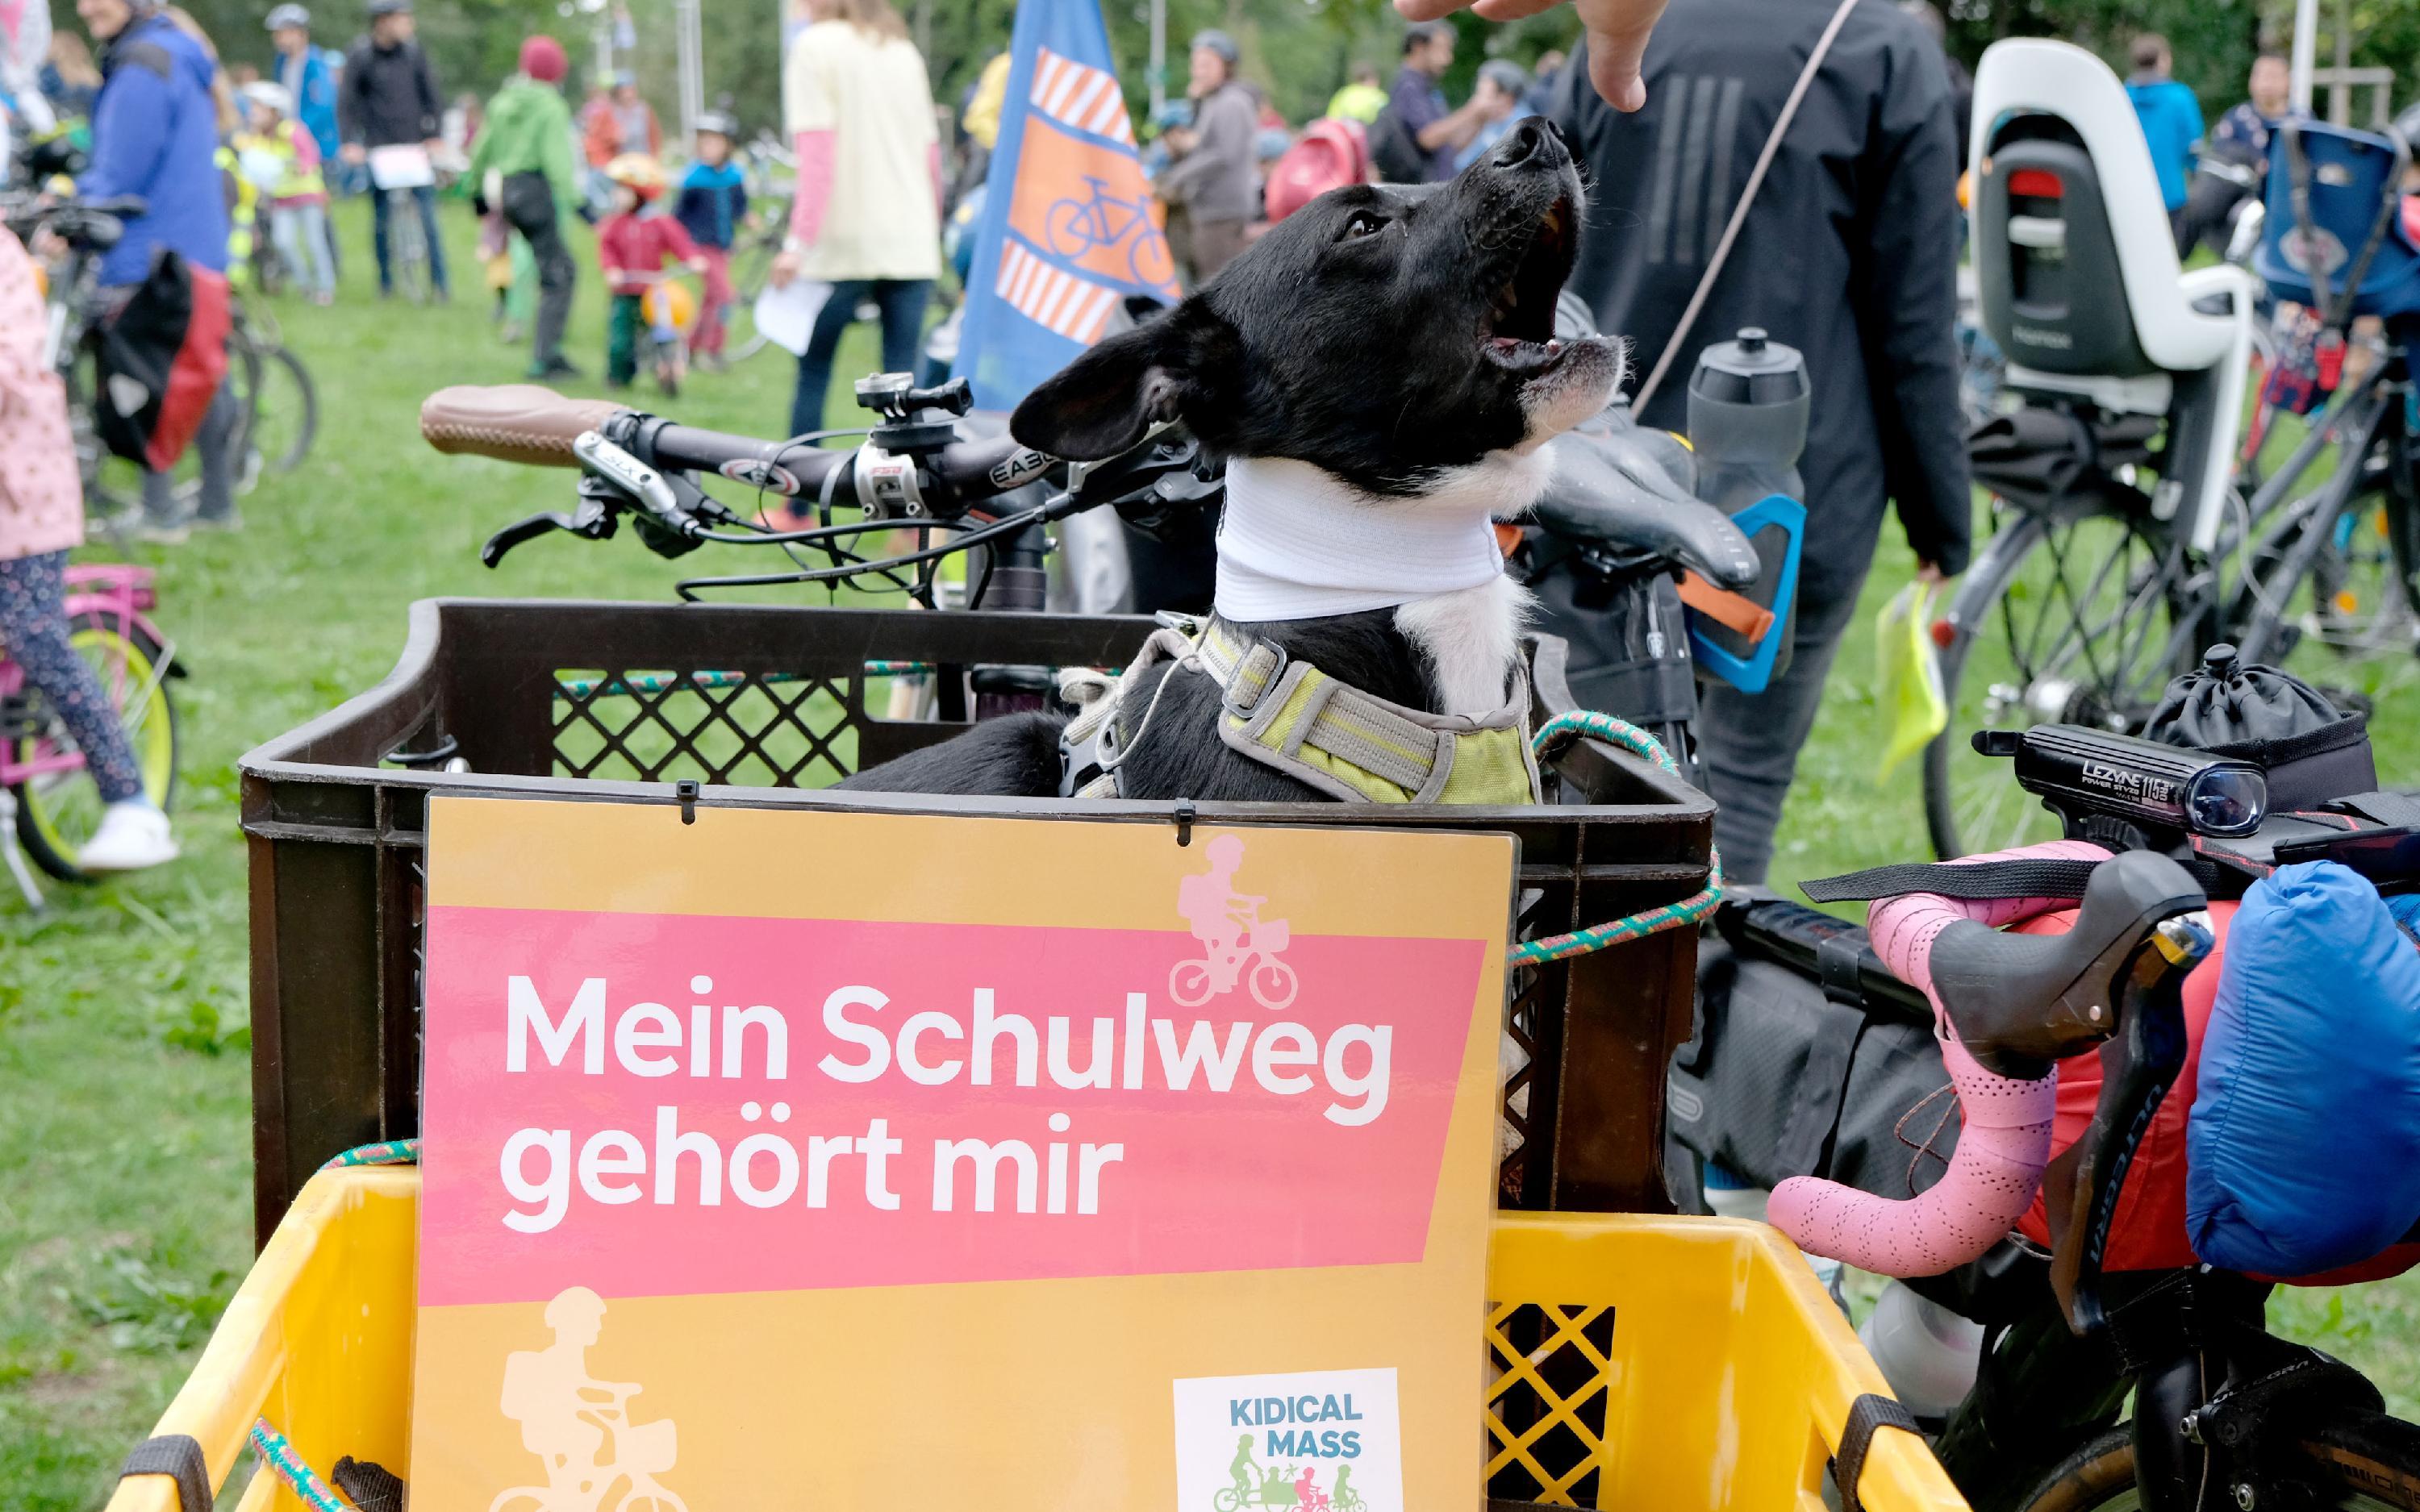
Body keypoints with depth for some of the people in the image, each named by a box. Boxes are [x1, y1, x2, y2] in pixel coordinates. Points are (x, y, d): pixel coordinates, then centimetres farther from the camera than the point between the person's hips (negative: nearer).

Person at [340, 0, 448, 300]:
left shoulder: (414, 53, 4)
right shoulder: (360, 57, -2)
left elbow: (431, 95, 10)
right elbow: (347, 103, 0)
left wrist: (434, 135, 2)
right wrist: (352, 141, -9)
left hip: (415, 146, 1)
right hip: (378, 148, -1)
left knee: (428, 215, -5)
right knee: (381, 219, 3)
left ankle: (439, 283, -2)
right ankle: (385, 283, 15)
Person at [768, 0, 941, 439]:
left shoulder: (814, 45, -2)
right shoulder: (905, 51, 15)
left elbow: (816, 155, -12)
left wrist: (799, 242, -15)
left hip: (842, 242, -5)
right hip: (911, 245, 5)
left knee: (812, 374, 6)